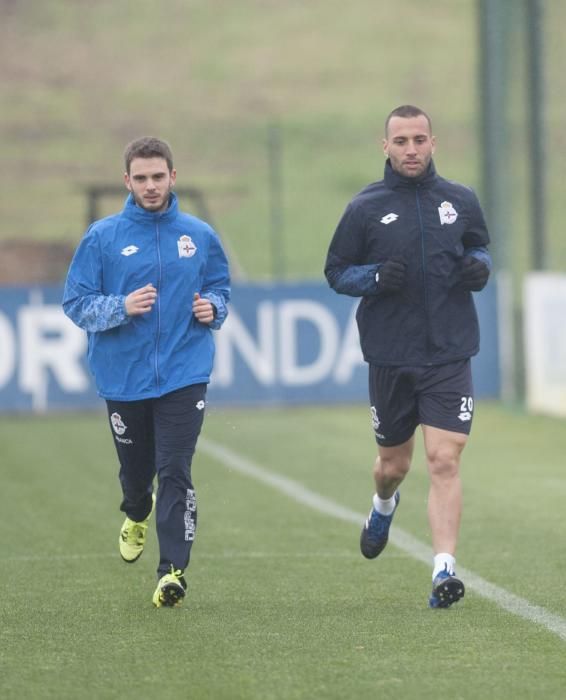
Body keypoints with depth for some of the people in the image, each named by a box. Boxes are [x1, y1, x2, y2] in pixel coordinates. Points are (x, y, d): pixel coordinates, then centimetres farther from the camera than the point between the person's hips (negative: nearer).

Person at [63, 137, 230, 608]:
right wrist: (121, 307, -20)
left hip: (184, 374, -1)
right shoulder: (103, 237, -1)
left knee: (175, 471, -13)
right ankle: (137, 517, 50)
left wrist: (213, 307, -5)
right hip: (123, 377, 1)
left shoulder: (199, 236, 5)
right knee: (136, 467, 15)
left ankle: (173, 569, -15)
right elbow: (75, 303, -2)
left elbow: (221, 288, 18)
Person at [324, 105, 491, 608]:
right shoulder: (366, 208, -1)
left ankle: (444, 571, -15)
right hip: (390, 356, 0)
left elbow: (480, 248, 20)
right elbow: (336, 270, 5)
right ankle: (384, 506, 50)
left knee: (444, 460, -13)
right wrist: (375, 277, -15)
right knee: (394, 464, 14)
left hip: (449, 355, 0)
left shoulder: (461, 201, 4)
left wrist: (480, 266, -4)